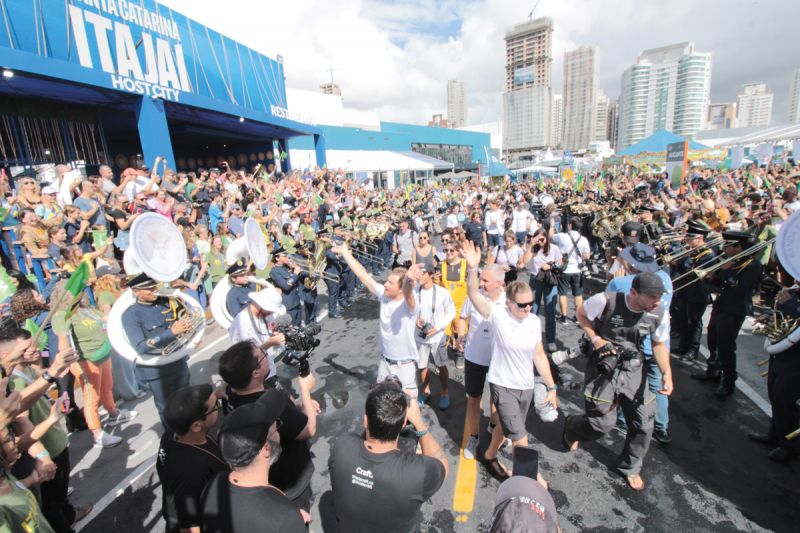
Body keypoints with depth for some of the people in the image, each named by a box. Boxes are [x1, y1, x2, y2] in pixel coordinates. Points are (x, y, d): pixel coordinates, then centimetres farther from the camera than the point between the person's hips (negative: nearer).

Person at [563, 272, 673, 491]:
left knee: (644, 423, 8)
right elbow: (582, 314, -5)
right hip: (603, 367, -4)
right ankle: (571, 427, 34)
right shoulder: (606, 301, -24)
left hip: (633, 369, 4)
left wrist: (667, 372, -9)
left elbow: (659, 344, 5)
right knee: (602, 423, -2)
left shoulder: (659, 315, -11)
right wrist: (595, 338, -18)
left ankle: (630, 467, 36)